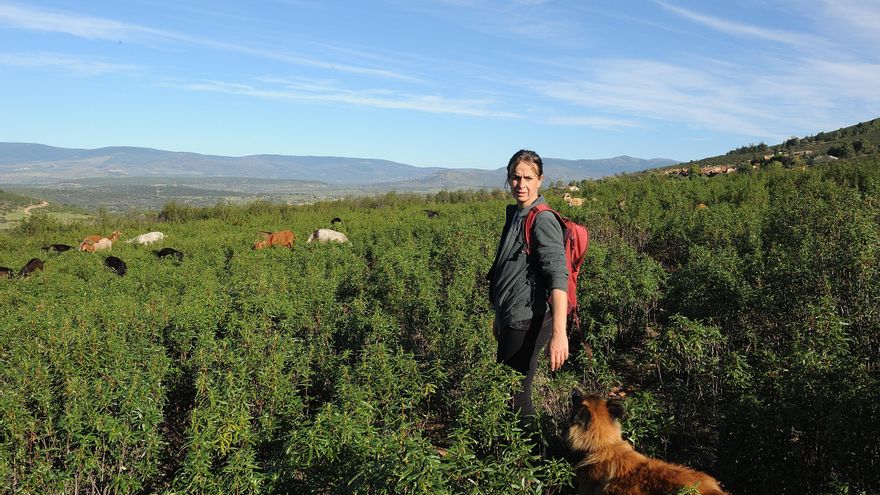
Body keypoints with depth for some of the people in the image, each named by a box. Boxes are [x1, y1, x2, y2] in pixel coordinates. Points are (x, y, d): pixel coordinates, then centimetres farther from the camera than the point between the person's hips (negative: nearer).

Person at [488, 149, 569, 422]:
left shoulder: (542, 220, -17)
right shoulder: (515, 213, 12)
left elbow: (558, 277, -29)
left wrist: (559, 333, -38)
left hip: (528, 322, -10)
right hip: (512, 319, 10)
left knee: (514, 397, -2)